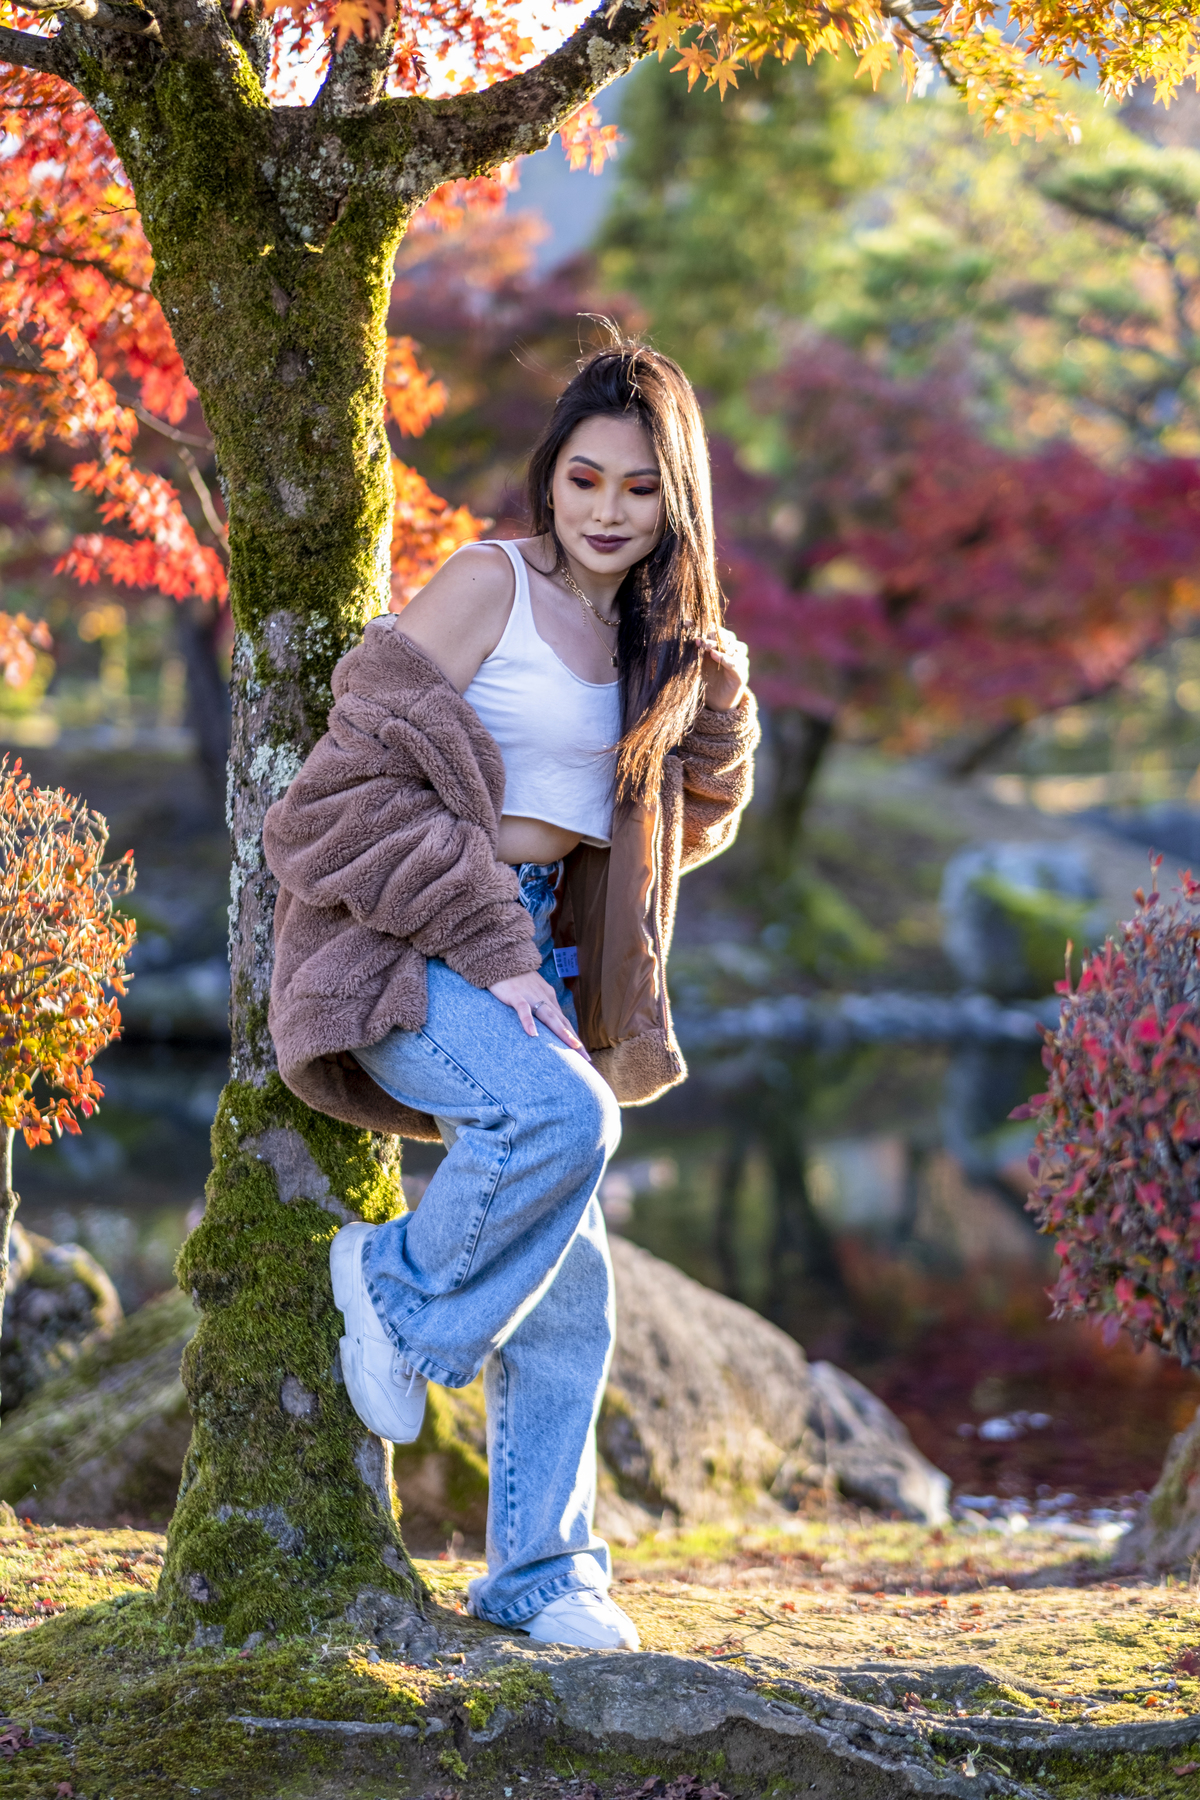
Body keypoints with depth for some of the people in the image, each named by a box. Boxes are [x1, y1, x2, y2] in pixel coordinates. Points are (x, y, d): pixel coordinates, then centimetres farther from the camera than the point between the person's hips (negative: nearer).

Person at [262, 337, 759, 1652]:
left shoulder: (654, 639, 14)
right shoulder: (490, 586, -7)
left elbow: (702, 811, 25)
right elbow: (368, 776, -13)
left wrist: (715, 684, 4)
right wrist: (489, 947, -17)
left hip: (533, 954, 7)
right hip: (405, 950, -7)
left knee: (567, 1285, 2)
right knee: (561, 1111, -34)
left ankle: (541, 1572, 13)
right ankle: (400, 1291, -7)